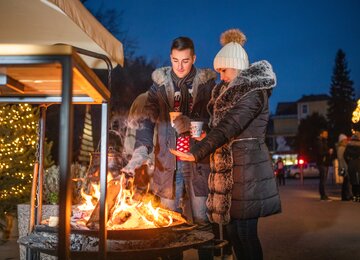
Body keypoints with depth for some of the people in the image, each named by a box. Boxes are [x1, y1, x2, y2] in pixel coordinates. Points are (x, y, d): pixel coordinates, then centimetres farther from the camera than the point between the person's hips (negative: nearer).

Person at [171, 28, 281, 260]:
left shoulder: (253, 91, -10)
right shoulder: (229, 93, 19)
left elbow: (228, 126, -21)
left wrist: (196, 153, -25)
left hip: (247, 165, -9)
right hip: (228, 167, 9)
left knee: (245, 231, -5)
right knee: (233, 229, 11)